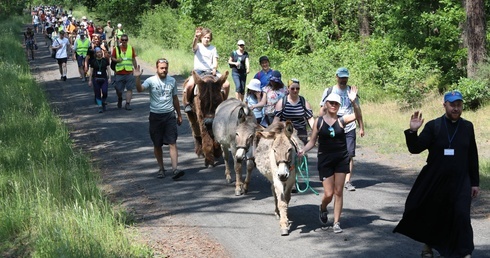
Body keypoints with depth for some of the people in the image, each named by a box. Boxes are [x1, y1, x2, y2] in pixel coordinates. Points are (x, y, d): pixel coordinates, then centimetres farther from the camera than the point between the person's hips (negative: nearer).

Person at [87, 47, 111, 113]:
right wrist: (90, 80, 8)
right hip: (96, 79, 1)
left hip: (104, 78, -1)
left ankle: (103, 102, 13)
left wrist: (109, 78, -4)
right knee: (97, 94, -1)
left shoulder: (105, 60, 5)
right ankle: (100, 106, 4)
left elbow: (108, 69, 5)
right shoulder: (93, 61, 5)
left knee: (104, 92, -14)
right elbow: (91, 71, 9)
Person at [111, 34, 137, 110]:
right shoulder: (116, 48, 2)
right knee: (118, 89, 7)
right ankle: (120, 99, 37)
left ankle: (128, 103, -6)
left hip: (129, 72, 0)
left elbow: (134, 60, 12)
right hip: (119, 73, 0)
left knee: (129, 89, -7)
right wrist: (117, 60, -12)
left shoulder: (131, 48, 6)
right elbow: (112, 58, 10)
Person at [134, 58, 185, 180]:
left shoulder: (172, 81, 6)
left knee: (172, 143, -9)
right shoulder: (151, 81, -6)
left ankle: (175, 170, -14)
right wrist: (138, 78, -42)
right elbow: (140, 89, -24)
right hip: (155, 116, -1)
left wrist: (179, 115, 20)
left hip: (169, 115, 1)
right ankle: (161, 168, 23)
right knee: (157, 145, 9)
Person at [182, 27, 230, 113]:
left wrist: (214, 68, -16)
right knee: (189, 85, -31)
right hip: (198, 70, -3)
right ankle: (187, 103, -8)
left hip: (211, 71, 3)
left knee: (226, 84, -16)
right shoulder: (198, 46, 6)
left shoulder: (213, 48, 14)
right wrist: (196, 37, -42)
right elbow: (194, 45, -19)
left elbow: (215, 61, 7)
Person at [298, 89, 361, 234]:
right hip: (325, 160, -1)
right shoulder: (319, 122, -1)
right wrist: (303, 150, -15)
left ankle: (336, 223, 11)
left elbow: (357, 115, -19)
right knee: (328, 194, -2)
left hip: (341, 159, 1)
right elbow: (312, 141, 2)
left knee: (338, 192, 3)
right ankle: (323, 209, 32)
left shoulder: (341, 121, -2)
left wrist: (353, 102, -33)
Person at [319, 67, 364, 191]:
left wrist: (361, 127, 12)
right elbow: (322, 109, 7)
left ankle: (347, 181, -6)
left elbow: (358, 110, 15)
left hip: (349, 128, 1)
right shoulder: (329, 91, 6)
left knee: (349, 155, -8)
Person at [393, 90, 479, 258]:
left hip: (460, 182, 0)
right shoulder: (433, 126, -4)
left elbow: (473, 156, 8)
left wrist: (475, 182, 7)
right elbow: (415, 148, -9)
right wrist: (413, 132, -26)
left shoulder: (467, 127, 3)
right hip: (434, 181, 0)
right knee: (431, 214, 13)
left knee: (462, 215, -12)